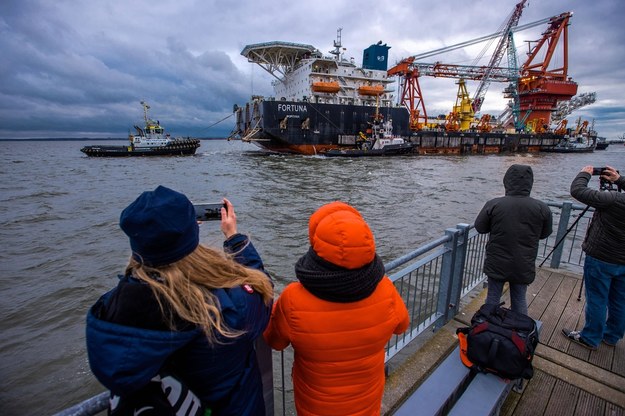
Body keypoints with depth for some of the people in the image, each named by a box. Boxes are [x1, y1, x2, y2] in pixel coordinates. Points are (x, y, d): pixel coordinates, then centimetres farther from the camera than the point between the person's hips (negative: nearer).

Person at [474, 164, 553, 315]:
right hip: (524, 267, 2)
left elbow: (480, 227, -4)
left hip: (497, 264, -1)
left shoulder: (493, 204, -17)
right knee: (520, 300, 20)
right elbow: (545, 233, 5)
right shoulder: (542, 208, -11)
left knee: (492, 299, 14)